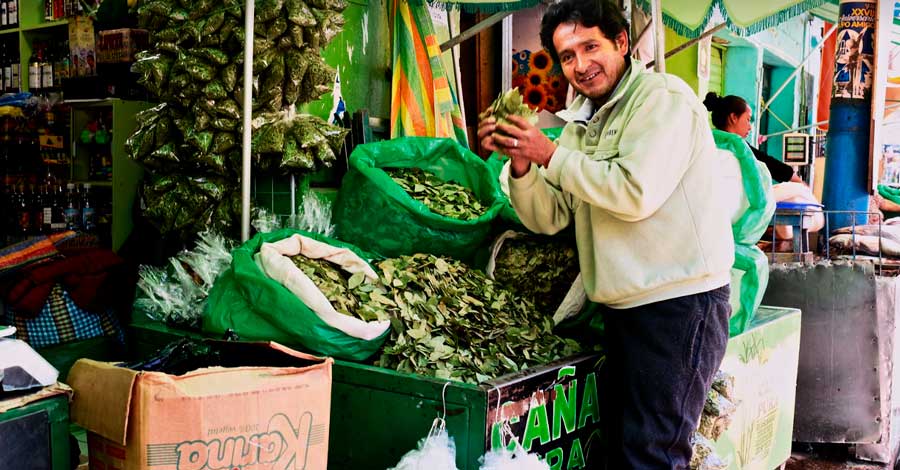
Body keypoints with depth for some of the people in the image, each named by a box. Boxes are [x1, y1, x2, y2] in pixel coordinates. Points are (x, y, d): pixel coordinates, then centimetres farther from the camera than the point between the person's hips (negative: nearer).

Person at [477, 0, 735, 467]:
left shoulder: (664, 97, -11)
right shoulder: (582, 123, 13)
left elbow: (636, 192, -24)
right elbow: (548, 218, 8)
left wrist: (551, 155, -17)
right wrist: (521, 163, -9)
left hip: (679, 301, -8)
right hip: (621, 306, 8)